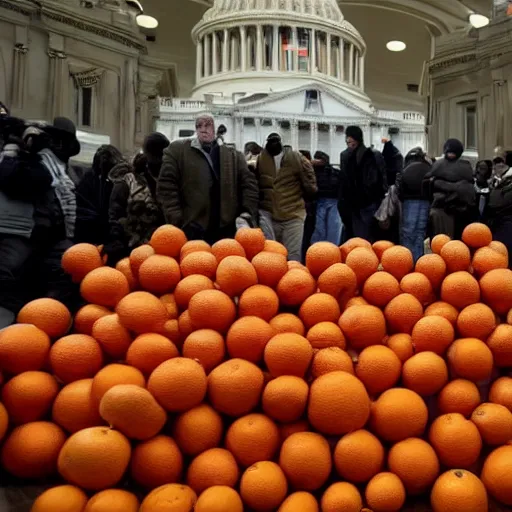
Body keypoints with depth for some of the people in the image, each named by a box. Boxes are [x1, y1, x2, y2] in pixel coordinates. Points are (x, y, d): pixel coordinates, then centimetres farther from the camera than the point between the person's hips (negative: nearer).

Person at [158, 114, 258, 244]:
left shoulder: (233, 155, 15)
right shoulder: (177, 150, 6)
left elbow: (249, 183, 12)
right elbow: (166, 186, -1)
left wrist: (248, 212, -3)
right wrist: (177, 221, -10)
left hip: (227, 230, 2)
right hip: (191, 230, -2)